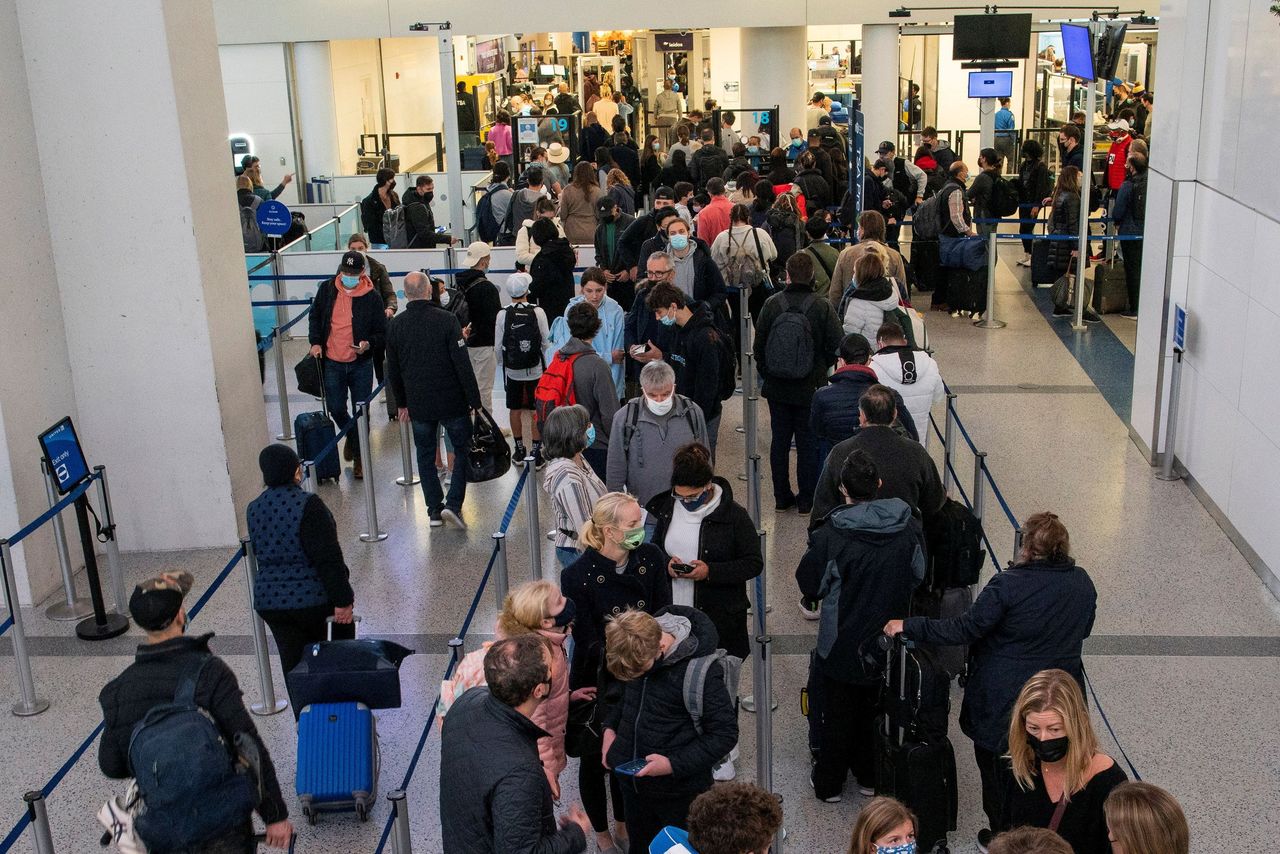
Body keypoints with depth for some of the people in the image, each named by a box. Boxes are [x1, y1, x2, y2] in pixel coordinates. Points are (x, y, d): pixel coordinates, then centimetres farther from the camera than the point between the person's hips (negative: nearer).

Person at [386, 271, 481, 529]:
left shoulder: (396, 325, 0)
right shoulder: (446, 319, -13)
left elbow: (393, 370, 9)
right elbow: (462, 364, -14)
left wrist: (402, 403, 20)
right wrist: (474, 400, -7)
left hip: (418, 405, 3)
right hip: (452, 402, -3)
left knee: (425, 456, 15)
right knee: (464, 450, 9)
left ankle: (434, 510, 17)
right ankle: (453, 504, -2)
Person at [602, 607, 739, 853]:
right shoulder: (634, 650, -9)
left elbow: (725, 734, -19)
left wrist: (673, 764, -24)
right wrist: (610, 728, -1)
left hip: (679, 792, -5)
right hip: (632, 780, 6)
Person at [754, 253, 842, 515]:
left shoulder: (771, 304, -7)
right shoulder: (823, 308, -13)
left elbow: (759, 345, -1)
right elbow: (835, 347, -9)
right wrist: (820, 370, 10)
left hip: (777, 387, 2)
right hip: (810, 388, -2)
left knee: (779, 440, 13)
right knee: (808, 443, 9)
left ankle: (782, 497, 20)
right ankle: (806, 500, 14)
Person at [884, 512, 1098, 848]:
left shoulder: (1008, 585, -24)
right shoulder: (1083, 583, -7)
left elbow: (964, 629, -22)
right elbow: (1084, 629, 10)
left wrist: (908, 627, -15)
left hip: (1006, 701, -5)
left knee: (998, 770, 16)